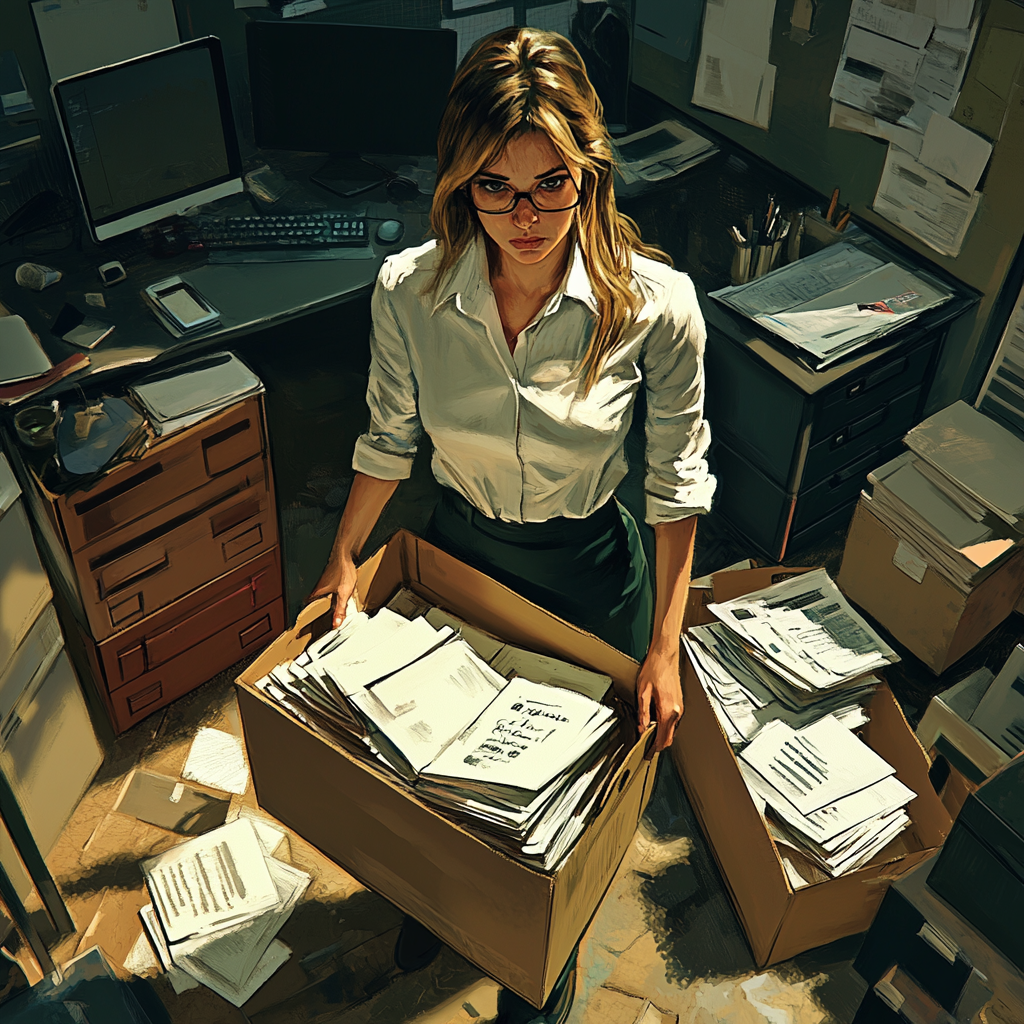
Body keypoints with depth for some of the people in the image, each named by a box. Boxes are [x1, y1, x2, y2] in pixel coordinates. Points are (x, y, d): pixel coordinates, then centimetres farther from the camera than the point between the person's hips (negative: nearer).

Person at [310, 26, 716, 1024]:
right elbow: (390, 439, -3)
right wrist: (343, 558, 2)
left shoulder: (655, 304, -26)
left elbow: (677, 482, -14)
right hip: (458, 549, 2)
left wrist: (665, 647, -12)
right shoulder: (407, 290, -21)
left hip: (592, 572, -1)